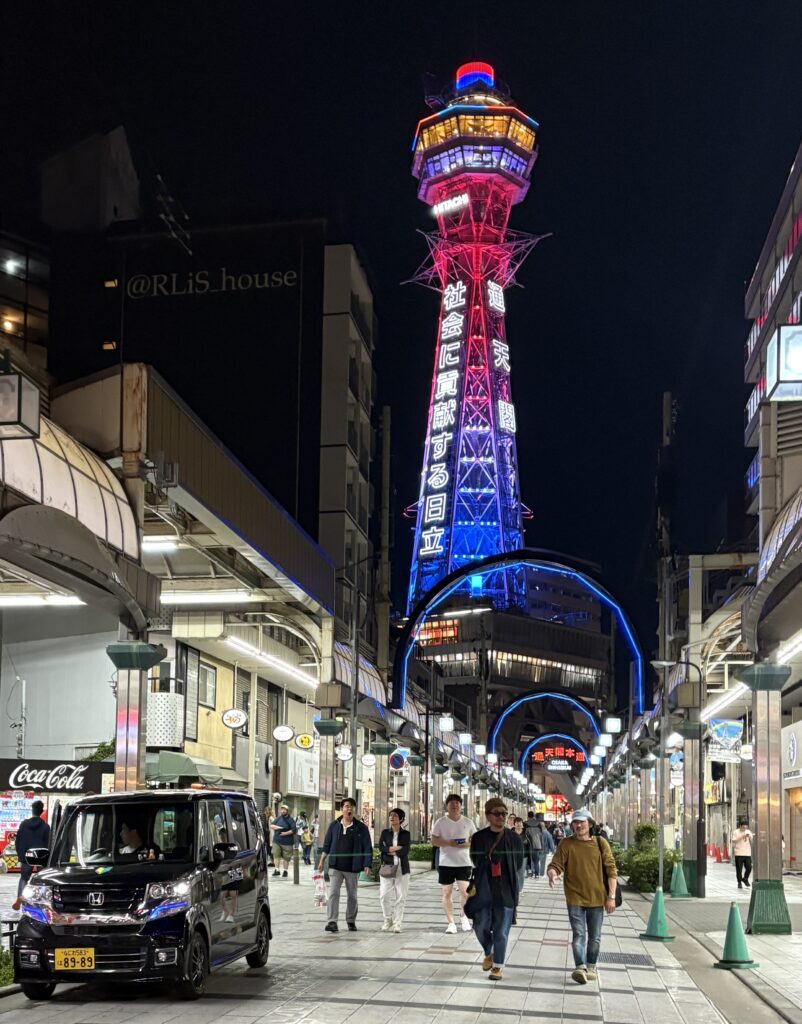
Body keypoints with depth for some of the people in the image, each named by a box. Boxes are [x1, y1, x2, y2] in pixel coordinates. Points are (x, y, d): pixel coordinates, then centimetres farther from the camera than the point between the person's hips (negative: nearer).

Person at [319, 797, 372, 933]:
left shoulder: (361, 828, -1)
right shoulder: (334, 826, 4)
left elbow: (368, 848, -1)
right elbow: (327, 844, 11)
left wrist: (367, 865, -9)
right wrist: (322, 861, 8)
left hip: (353, 868, 0)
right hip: (335, 866, 0)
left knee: (352, 895, 10)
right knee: (333, 893, -10)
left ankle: (351, 921, 25)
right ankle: (332, 922, -11)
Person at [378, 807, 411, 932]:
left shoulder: (405, 834, 4)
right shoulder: (385, 833, 9)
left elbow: (405, 851, -7)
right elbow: (381, 847, -5)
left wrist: (390, 851, -5)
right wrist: (396, 848, -13)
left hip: (402, 868, -1)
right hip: (387, 867, 1)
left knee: (400, 896, -3)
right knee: (384, 895, -3)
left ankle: (397, 922, 4)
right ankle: (388, 920, 14)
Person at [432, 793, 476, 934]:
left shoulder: (468, 822, 5)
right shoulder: (440, 822, 1)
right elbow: (434, 841, -3)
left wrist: (468, 844, -14)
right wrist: (448, 843, -19)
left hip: (464, 863, 0)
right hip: (445, 863, 0)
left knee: (465, 891, -10)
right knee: (446, 893, 1)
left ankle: (464, 916, 17)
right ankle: (451, 923, 12)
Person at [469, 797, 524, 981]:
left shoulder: (515, 839, -2)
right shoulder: (478, 838, -1)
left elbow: (518, 864, 6)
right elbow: (476, 862, 7)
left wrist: (504, 875, 1)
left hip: (505, 893, -1)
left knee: (501, 932, 3)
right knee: (481, 927, 6)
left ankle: (497, 966, 18)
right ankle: (488, 953, 35)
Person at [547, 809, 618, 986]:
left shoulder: (600, 843, -1)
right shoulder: (566, 844, -2)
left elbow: (611, 870, 1)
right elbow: (556, 864, -4)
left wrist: (611, 897, -3)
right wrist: (552, 873, -29)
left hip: (597, 898, 2)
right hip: (575, 898, -2)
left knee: (595, 936, 12)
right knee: (579, 934, -11)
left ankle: (591, 966, 28)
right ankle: (580, 967, -17)